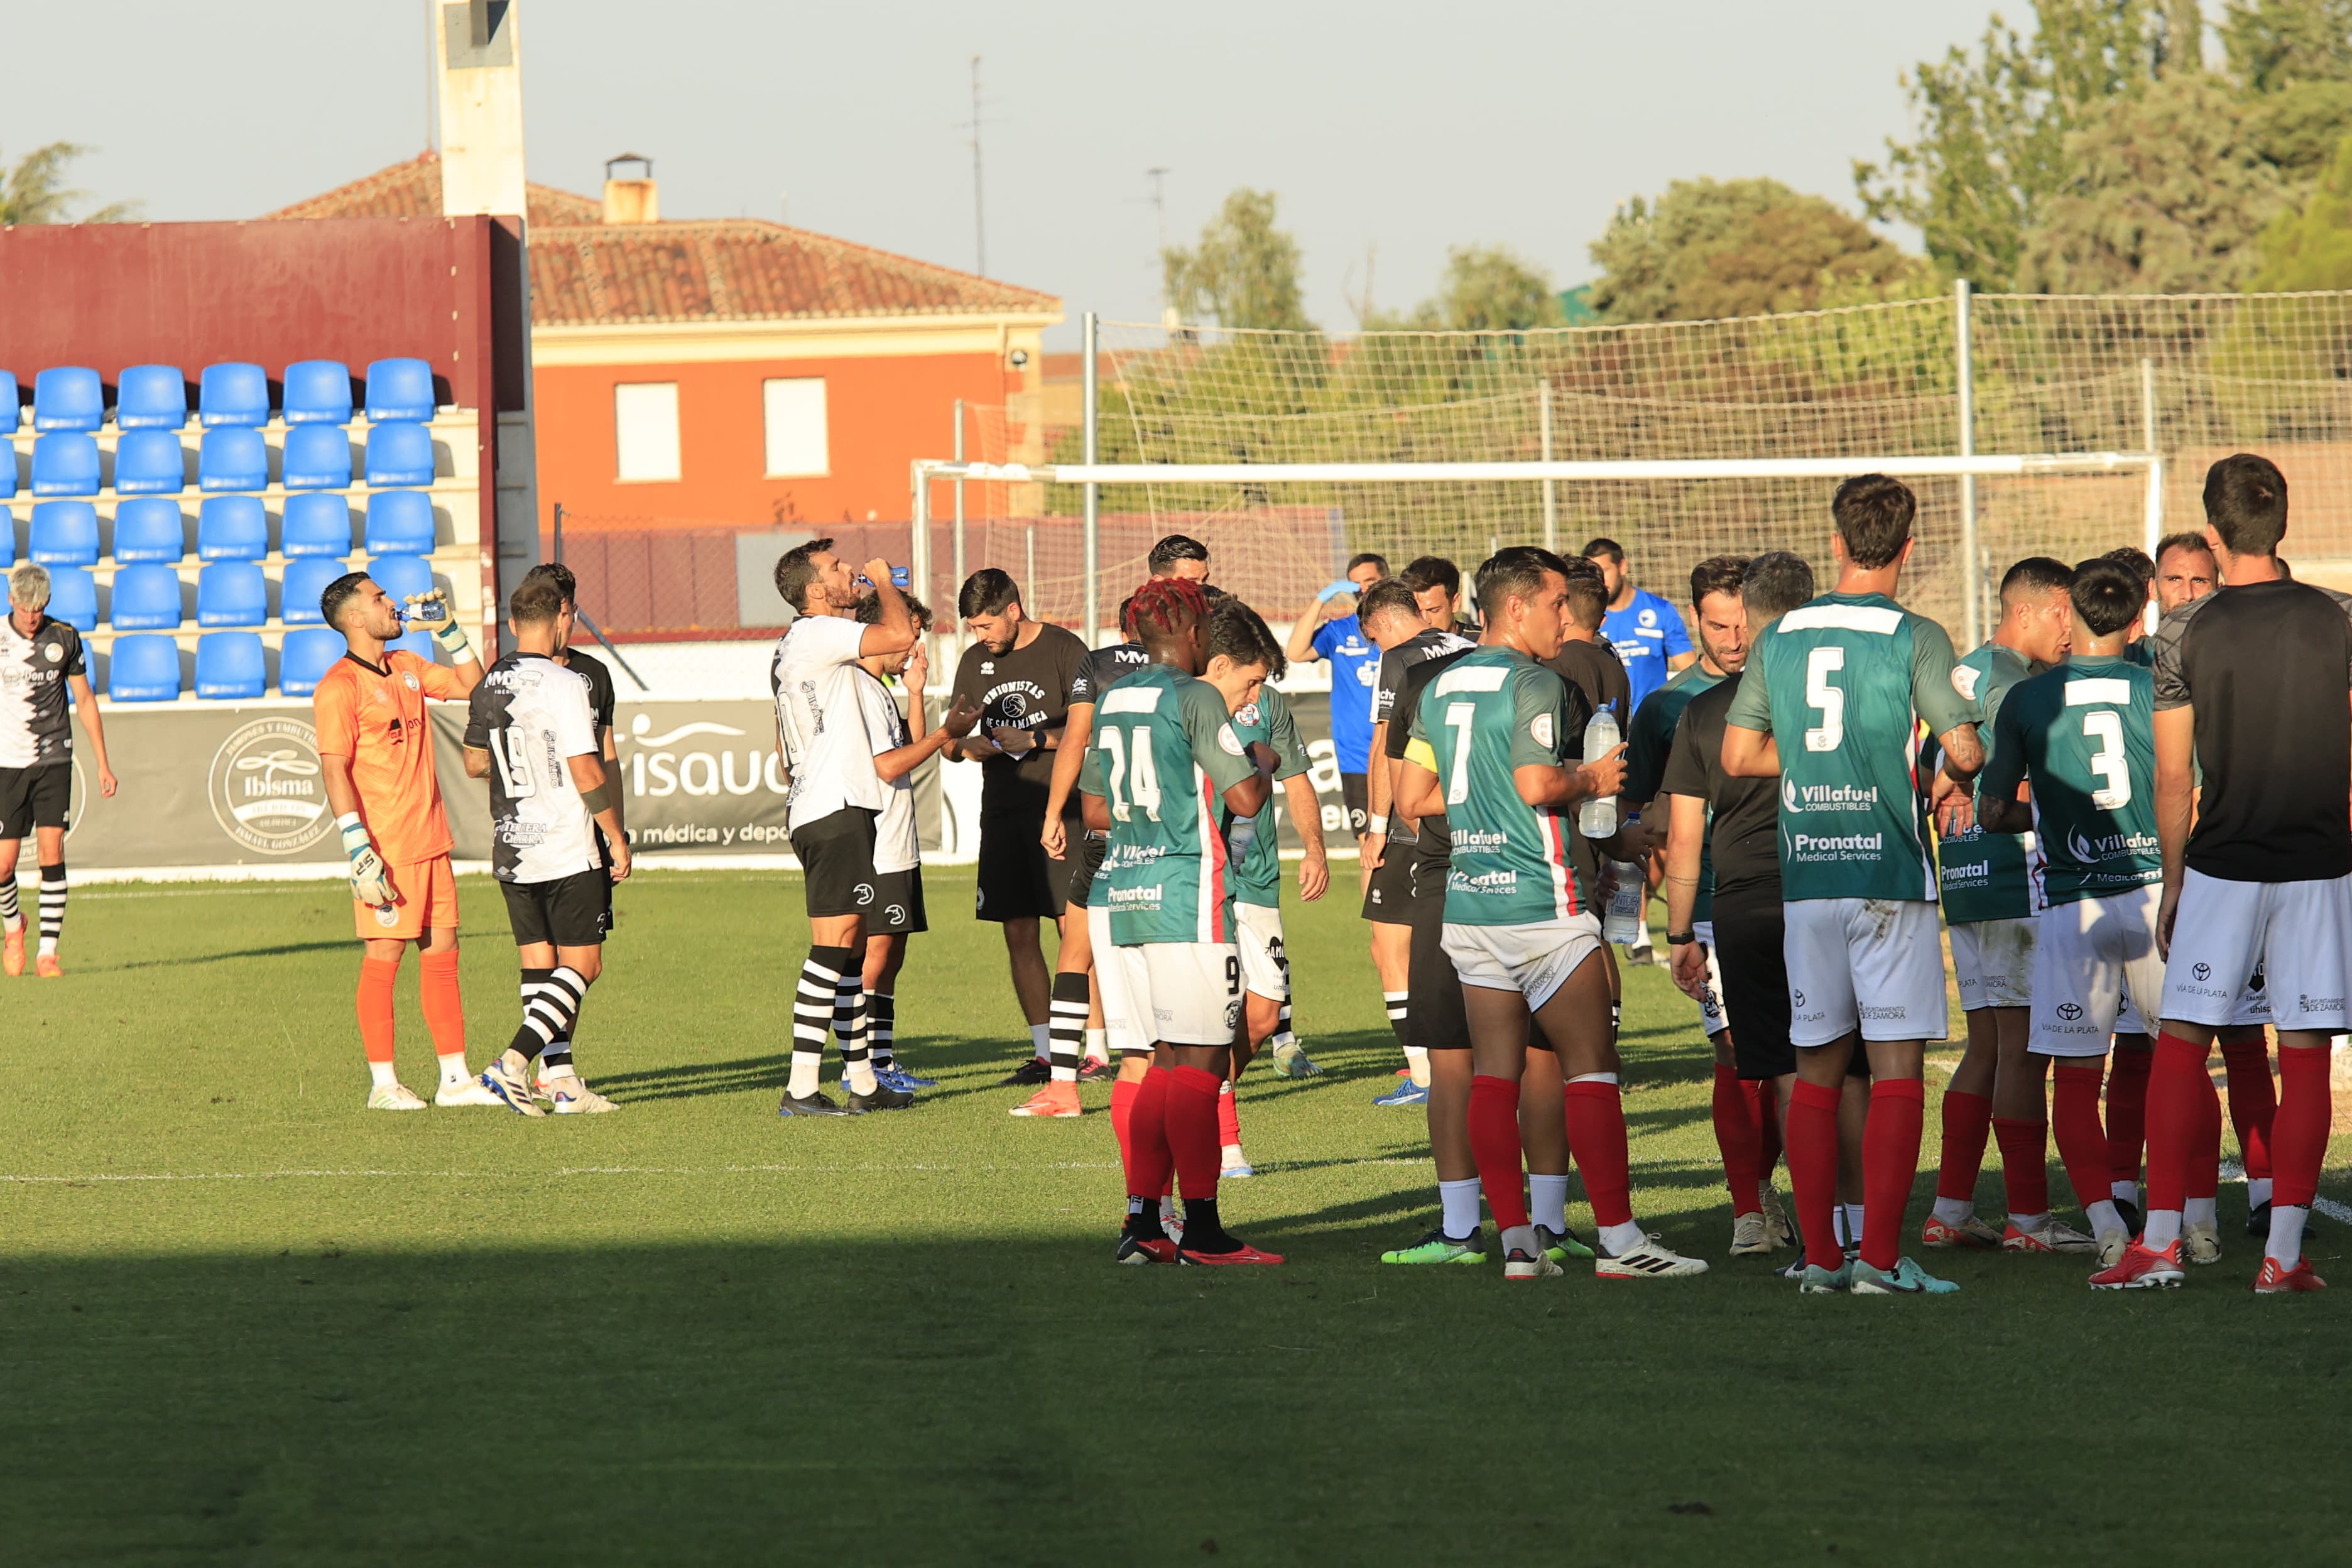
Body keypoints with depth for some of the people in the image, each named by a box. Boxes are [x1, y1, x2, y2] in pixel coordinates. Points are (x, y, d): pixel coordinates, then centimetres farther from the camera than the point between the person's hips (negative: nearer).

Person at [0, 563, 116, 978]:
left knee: (51, 850, -11)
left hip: (54, 760, 1)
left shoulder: (65, 639, 2)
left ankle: (48, 952, -7)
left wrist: (103, 765, 9)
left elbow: (85, 701, 10)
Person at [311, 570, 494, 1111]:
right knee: (383, 957, -3)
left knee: (441, 953, 8)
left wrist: (449, 630, 14)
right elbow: (334, 770, -16)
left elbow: (471, 685, 28)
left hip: (430, 842, 8)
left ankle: (455, 1078, 12)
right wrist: (359, 850, -22)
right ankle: (383, 1084, 3)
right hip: (385, 851, -8)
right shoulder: (339, 687, -11)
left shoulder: (407, 667, 14)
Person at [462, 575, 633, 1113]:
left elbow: (474, 763, 18)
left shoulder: (488, 687, 6)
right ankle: (513, 1063, -14)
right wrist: (617, 837, -8)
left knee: (538, 964, 10)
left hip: (511, 850, 7)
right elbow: (586, 772, -17)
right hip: (569, 848, -7)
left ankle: (563, 1082, 8)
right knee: (581, 964, 0)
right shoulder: (565, 685, -15)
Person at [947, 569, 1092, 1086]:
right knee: (1019, 935, 4)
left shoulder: (1064, 650, -3)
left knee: (1076, 926, -12)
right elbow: (954, 741, 17)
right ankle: (1044, 1053, 10)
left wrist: (1036, 739, -17)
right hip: (1002, 812, 6)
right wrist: (969, 746, -5)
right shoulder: (975, 661, 14)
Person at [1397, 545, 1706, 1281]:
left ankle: (1516, 1240, 4)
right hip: (1540, 905, -7)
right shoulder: (1535, 682, -11)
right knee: (1589, 1067, -3)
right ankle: (1618, 1239, -4)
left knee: (1494, 1074, 5)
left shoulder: (1440, 688, 13)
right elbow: (1538, 786, -22)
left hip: (1466, 903, 7)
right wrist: (1591, 779, -4)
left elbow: (1412, 798, 14)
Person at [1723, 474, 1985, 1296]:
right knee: (1897, 1068, -2)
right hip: (1889, 877, -4)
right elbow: (1965, 748, -12)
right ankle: (1881, 1254, -9)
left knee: (1817, 1068, 10)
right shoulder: (1913, 638, -7)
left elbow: (1739, 753, 10)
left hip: (1804, 879, 4)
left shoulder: (1780, 636, 7)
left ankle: (1819, 1255, 9)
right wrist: (1944, 776, 10)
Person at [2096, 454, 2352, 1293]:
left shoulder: (2185, 632, -4)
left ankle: (2161, 1239, 0)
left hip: (2221, 867, -1)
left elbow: (2174, 777, 0)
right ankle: (2284, 1251, 0)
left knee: (2181, 1047, 6)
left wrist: (2173, 882, 9)